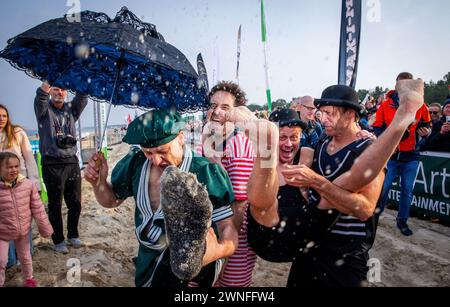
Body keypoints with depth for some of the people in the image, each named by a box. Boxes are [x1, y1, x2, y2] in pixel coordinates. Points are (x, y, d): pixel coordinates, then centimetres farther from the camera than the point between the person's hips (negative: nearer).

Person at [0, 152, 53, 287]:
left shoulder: (28, 184, -13)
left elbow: (37, 207, -6)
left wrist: (44, 227, -2)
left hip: (23, 230, 2)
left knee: (25, 257, 21)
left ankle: (28, 279, 45)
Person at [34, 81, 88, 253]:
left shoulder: (70, 109, 11)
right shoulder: (44, 109, 1)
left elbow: (82, 98, -4)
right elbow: (40, 97, -20)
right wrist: (46, 84, -37)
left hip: (72, 161, 4)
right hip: (52, 163, -3)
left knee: (75, 203, 11)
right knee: (55, 205, 6)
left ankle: (73, 235, 30)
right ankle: (58, 240, 21)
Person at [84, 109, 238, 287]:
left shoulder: (207, 172, -19)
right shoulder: (135, 162, -5)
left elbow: (227, 225, -16)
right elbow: (112, 200, 11)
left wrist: (220, 249, -39)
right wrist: (99, 183, -12)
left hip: (200, 267, -5)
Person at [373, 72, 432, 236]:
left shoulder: (420, 106, 0)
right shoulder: (386, 105, -4)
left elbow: (427, 126, 11)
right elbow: (377, 127, -2)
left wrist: (426, 132, -13)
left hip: (411, 156, 2)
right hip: (390, 155, -1)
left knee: (407, 191, 10)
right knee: (383, 187, 1)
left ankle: (402, 221, 26)